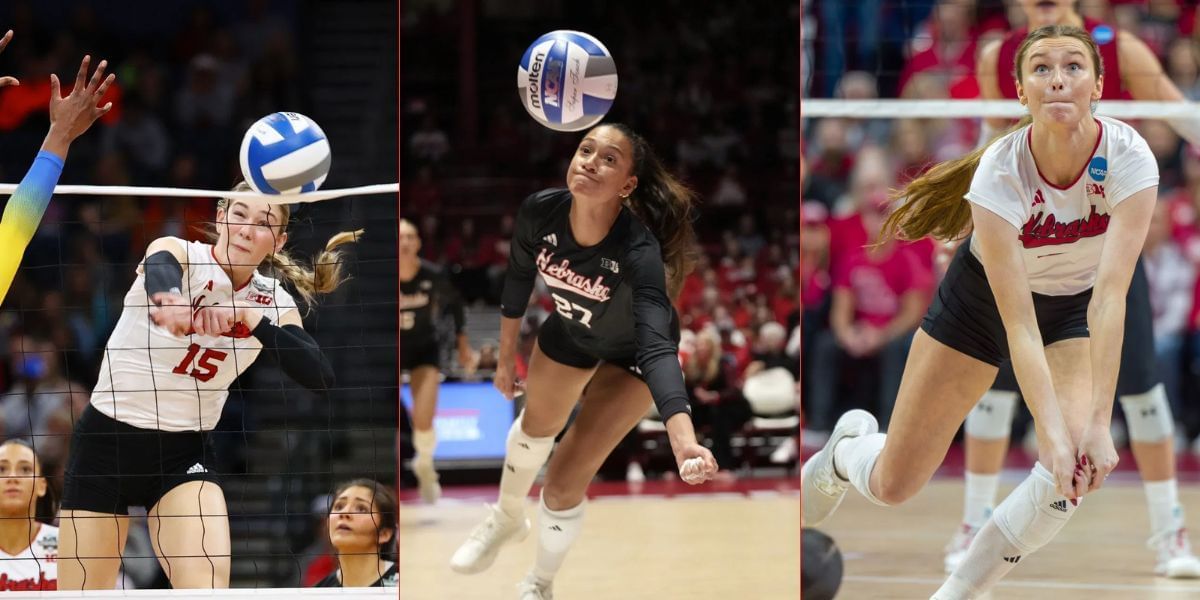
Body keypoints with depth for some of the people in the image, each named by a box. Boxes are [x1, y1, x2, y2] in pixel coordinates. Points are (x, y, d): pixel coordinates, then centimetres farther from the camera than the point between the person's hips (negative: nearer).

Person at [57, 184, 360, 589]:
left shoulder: (271, 304, -2)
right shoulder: (178, 253, -12)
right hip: (105, 438, -2)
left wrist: (254, 319, -30)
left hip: (185, 451, 2)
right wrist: (169, 299, -63)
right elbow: (160, 271, -38)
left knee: (208, 586, -23)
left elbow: (320, 377, -16)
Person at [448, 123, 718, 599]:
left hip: (630, 352, -4)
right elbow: (519, 278, -9)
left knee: (563, 483, -7)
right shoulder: (540, 212, -31)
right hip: (570, 331, 4)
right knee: (535, 426, 30)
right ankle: (507, 518, 63)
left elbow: (657, 347, -53)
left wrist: (684, 442, -67)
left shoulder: (638, 251, -43)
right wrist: (506, 357, 3)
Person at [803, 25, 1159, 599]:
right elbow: (1018, 321, -35)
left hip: (1077, 307, 1)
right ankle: (847, 448, 39)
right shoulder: (999, 171, -34)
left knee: (1075, 471, -25)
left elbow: (1112, 294, -38)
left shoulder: (1128, 156, -32)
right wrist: (1050, 430, -44)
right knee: (892, 485, 1)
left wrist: (1098, 422, -44)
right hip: (983, 296, -1)